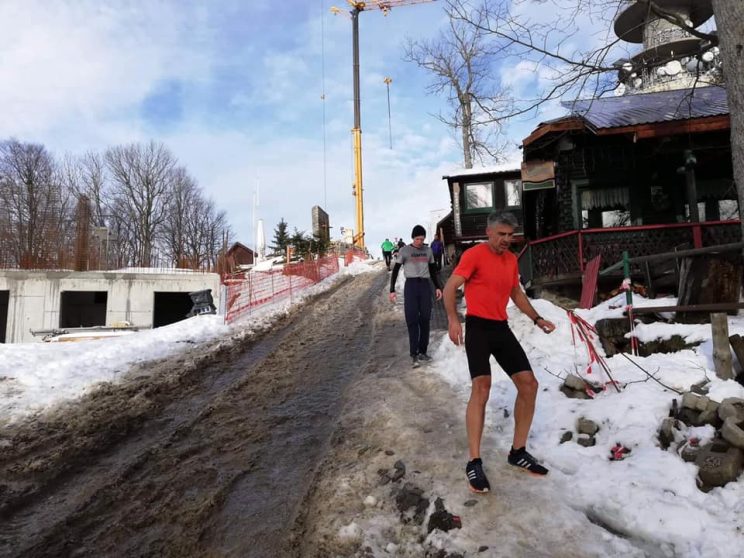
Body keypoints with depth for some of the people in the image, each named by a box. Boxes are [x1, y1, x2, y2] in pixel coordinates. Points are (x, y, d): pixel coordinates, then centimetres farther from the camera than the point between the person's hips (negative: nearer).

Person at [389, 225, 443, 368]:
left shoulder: (428, 250, 11)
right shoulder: (404, 251, -1)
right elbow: (395, 271, 1)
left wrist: (438, 287, 13)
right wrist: (392, 290, -6)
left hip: (425, 286, 4)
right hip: (411, 285, -3)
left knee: (425, 320, 4)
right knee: (412, 320, -6)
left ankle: (422, 352, 13)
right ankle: (414, 354, -3)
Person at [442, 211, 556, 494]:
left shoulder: (511, 259, 14)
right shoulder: (474, 255, -8)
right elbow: (450, 287, -13)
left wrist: (537, 318, 15)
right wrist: (453, 319, -27)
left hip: (501, 328, 8)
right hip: (478, 327, -8)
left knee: (529, 384, 4)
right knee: (481, 387, -19)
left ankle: (518, 451, 19)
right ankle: (474, 463, -11)